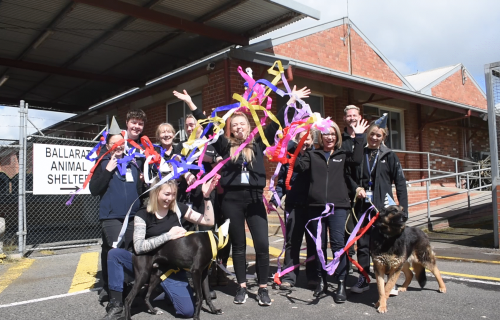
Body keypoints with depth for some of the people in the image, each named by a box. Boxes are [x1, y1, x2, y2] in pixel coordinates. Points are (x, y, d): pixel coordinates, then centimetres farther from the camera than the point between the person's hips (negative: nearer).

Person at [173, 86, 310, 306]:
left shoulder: (258, 144, 8)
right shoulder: (226, 146, 6)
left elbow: (275, 124, 6)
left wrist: (291, 100, 4)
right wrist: (190, 102, 1)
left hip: (255, 198, 0)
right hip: (232, 199, 0)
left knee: (262, 244, -3)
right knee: (238, 246, 9)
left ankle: (263, 289, 12)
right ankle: (242, 288, 22)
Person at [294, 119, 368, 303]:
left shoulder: (342, 155, 12)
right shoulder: (312, 155, 11)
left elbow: (357, 159, -7)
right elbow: (299, 167, -5)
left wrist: (358, 137, -10)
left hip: (338, 205, -1)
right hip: (316, 205, 1)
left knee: (338, 243, -6)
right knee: (319, 245, 9)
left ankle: (341, 284, 2)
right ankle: (321, 281, 21)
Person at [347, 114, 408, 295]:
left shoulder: (389, 156, 3)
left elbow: (400, 183, 2)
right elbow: (349, 175, 15)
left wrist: (403, 208, -5)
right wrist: (356, 187, -6)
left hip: (383, 206, -2)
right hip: (363, 205, 2)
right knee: (363, 243, 6)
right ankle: (363, 279, 17)